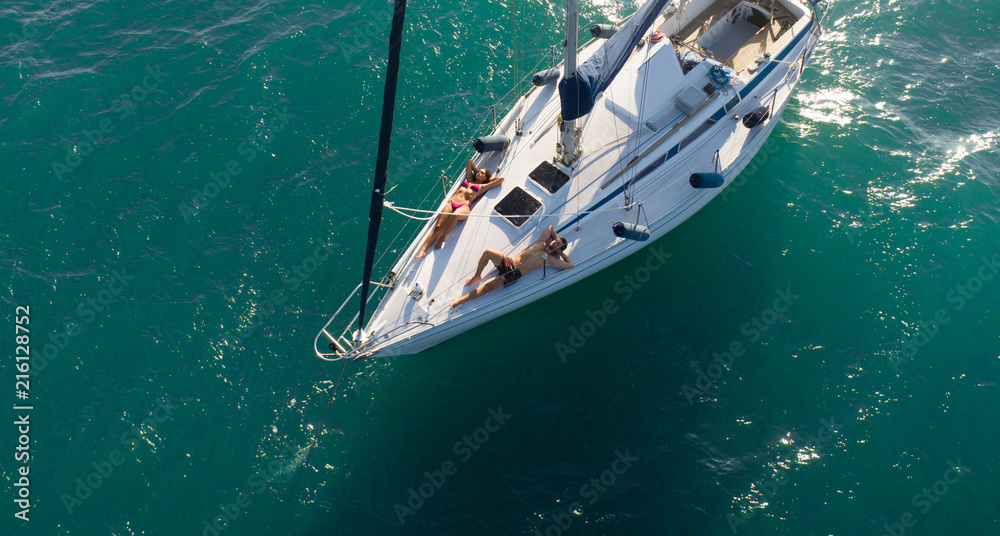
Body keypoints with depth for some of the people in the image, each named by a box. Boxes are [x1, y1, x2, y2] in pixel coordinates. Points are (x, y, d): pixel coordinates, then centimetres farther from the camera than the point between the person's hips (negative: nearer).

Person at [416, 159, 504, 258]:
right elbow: (469, 162, 44)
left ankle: (441, 238, -34)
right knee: (438, 226, -19)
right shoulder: (468, 180, 33)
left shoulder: (483, 186, 22)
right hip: (452, 203, 4)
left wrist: (490, 179, 33)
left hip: (464, 206, -4)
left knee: (455, 214, -42)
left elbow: (501, 179, 20)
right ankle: (423, 250, -32)